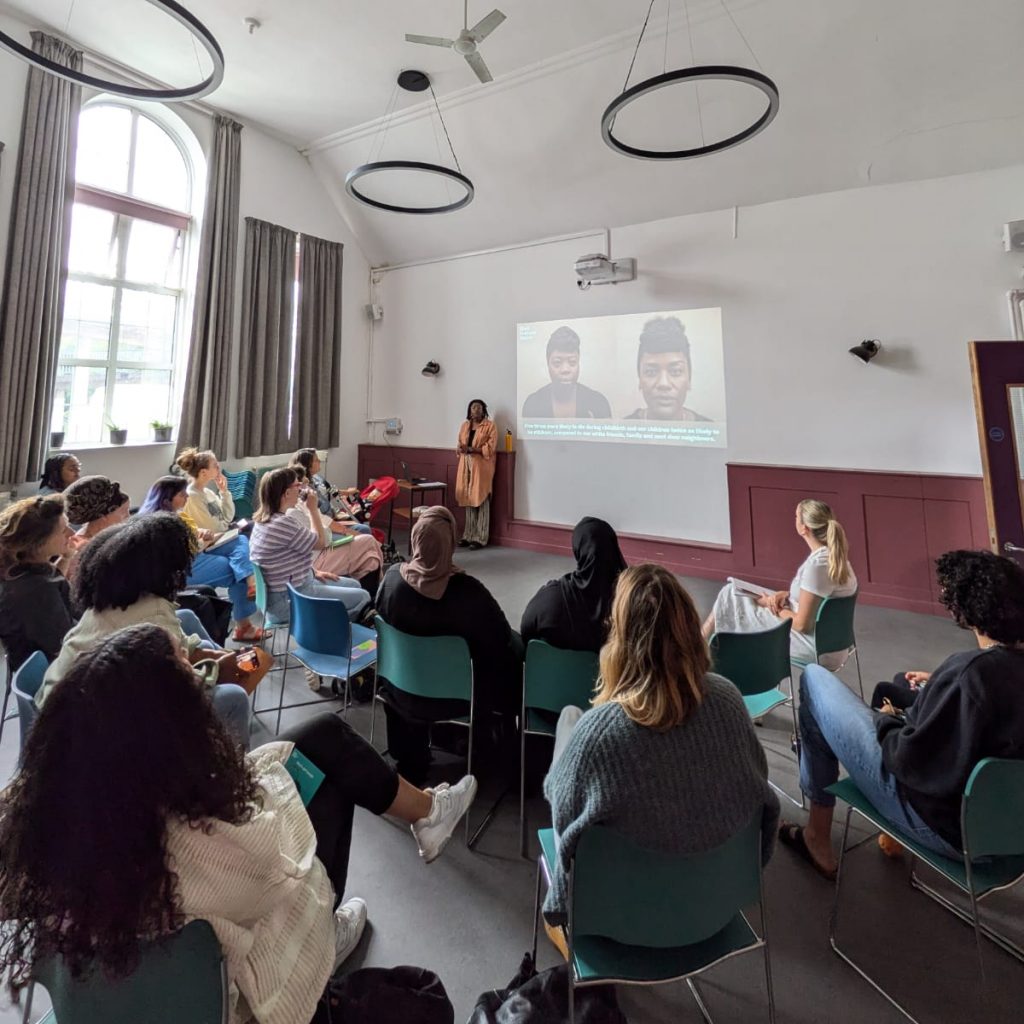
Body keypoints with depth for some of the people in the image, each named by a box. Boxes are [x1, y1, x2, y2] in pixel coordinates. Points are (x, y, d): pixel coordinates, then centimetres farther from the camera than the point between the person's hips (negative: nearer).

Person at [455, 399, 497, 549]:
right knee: (468, 500, 7)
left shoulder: (490, 426, -3)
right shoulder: (464, 426, 15)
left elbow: (490, 448, -11)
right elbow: (460, 445, 19)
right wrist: (460, 449, -5)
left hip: (482, 467, -6)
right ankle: (469, 536, 14)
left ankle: (481, 538, 0)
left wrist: (472, 449, -20)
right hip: (466, 466, 6)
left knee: (481, 501, -5)